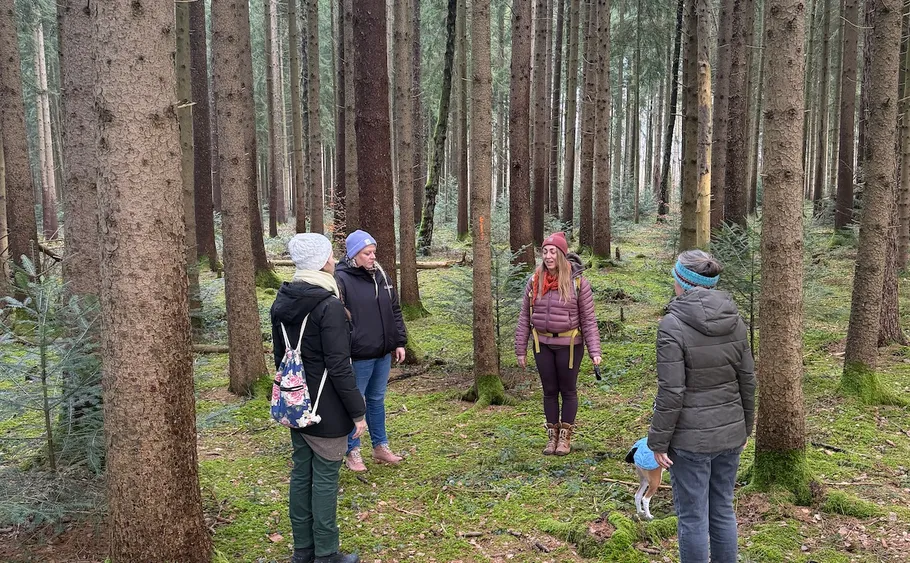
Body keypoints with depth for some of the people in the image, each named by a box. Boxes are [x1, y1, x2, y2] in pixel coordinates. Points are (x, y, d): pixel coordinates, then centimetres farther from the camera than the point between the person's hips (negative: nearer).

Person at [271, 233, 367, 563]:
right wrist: (358, 412, -13)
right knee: (325, 479, 4)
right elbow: (339, 368, -21)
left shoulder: (282, 302, 4)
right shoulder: (329, 305, -20)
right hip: (327, 411, -7)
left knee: (301, 474, 15)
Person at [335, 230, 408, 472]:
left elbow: (395, 310, 14)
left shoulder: (380, 275, 7)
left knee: (377, 400, 19)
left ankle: (380, 446, 32)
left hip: (383, 353, 6)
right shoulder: (341, 279, -13)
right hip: (358, 355, -6)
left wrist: (400, 341, 10)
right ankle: (352, 452, 22)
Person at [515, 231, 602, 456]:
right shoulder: (534, 281, 0)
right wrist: (521, 349, 3)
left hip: (569, 345, -3)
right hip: (543, 345, 3)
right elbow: (524, 317, 4)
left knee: (568, 390, 11)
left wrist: (594, 350, -13)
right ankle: (552, 435, 27)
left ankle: (565, 436, 24)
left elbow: (588, 319, -7)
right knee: (549, 391, 13)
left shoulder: (577, 281, -9)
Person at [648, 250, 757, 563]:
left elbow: (671, 393, -18)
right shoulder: (735, 320, 1)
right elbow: (747, 382, 7)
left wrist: (658, 441, -9)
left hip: (691, 439, -6)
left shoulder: (673, 325, -17)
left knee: (693, 517, 6)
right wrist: (745, 428, 19)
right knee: (723, 511, 18)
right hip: (730, 434, 6)